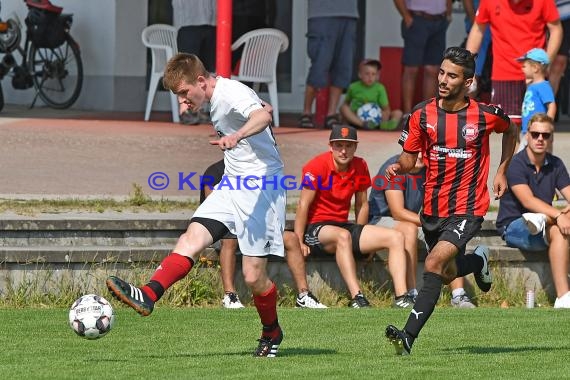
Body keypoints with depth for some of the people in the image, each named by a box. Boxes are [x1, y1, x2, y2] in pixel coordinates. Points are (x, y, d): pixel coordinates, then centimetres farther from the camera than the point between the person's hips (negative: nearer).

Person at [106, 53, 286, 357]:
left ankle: (271, 333, 19)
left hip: (261, 185, -9)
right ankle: (147, 295, -30)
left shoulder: (232, 93, -18)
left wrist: (237, 136, -57)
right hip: (232, 184, 9)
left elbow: (263, 116, -38)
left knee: (253, 276, -6)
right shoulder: (216, 100, 12)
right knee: (193, 237, -15)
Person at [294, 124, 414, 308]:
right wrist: (299, 242, -18)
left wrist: (363, 241, 16)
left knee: (396, 237, -7)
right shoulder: (318, 166, -13)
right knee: (343, 236, -40)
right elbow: (303, 205, -13)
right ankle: (357, 300, -47)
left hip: (344, 226, 7)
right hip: (315, 228, -7)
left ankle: (401, 298, -21)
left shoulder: (360, 167, 4)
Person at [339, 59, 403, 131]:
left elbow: (386, 109, -5)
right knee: (343, 108, -27)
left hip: (375, 119, 1)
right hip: (356, 119, -1)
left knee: (398, 113, -18)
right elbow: (346, 103, 10)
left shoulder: (380, 88, -2)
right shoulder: (354, 87, -1)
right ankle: (363, 124, -48)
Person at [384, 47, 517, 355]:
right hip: (432, 208, 5)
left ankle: (409, 335, -26)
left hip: (467, 208, -5)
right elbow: (410, 158, 3)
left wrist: (502, 171, 9)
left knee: (434, 264, -24)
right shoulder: (422, 113, -4)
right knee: (448, 274, 20)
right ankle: (478, 261, 55)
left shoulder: (486, 115, -8)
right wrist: (398, 167, -19)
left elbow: (510, 131, 15)